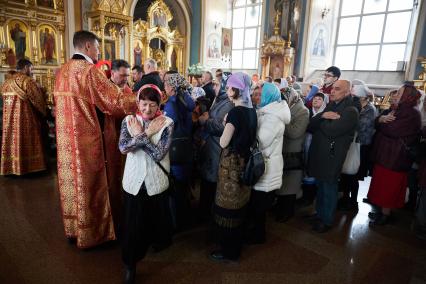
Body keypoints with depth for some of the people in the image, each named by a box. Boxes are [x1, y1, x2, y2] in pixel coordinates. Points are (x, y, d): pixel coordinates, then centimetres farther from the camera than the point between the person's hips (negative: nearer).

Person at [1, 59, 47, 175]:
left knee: (12, 140, 12)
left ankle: (10, 167, 18)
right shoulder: (27, 81, -11)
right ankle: (28, 167, 5)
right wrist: (44, 113, 1)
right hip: (25, 117, -7)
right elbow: (38, 100, -12)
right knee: (26, 141, 0)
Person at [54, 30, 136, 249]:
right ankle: (89, 234, 18)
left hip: (66, 137, 8)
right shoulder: (89, 70, -15)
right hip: (85, 138, -8)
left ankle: (72, 229, 32)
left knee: (71, 181, 17)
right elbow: (115, 100, -18)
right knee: (87, 185, 4)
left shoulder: (62, 71, 11)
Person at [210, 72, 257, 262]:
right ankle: (236, 246, 37)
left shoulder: (235, 112, -20)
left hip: (232, 163, -9)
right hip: (244, 161, 9)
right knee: (238, 205, 20)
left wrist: (225, 123, -4)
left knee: (227, 206, 6)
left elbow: (223, 143, -17)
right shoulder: (251, 111, 5)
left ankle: (228, 251, 22)